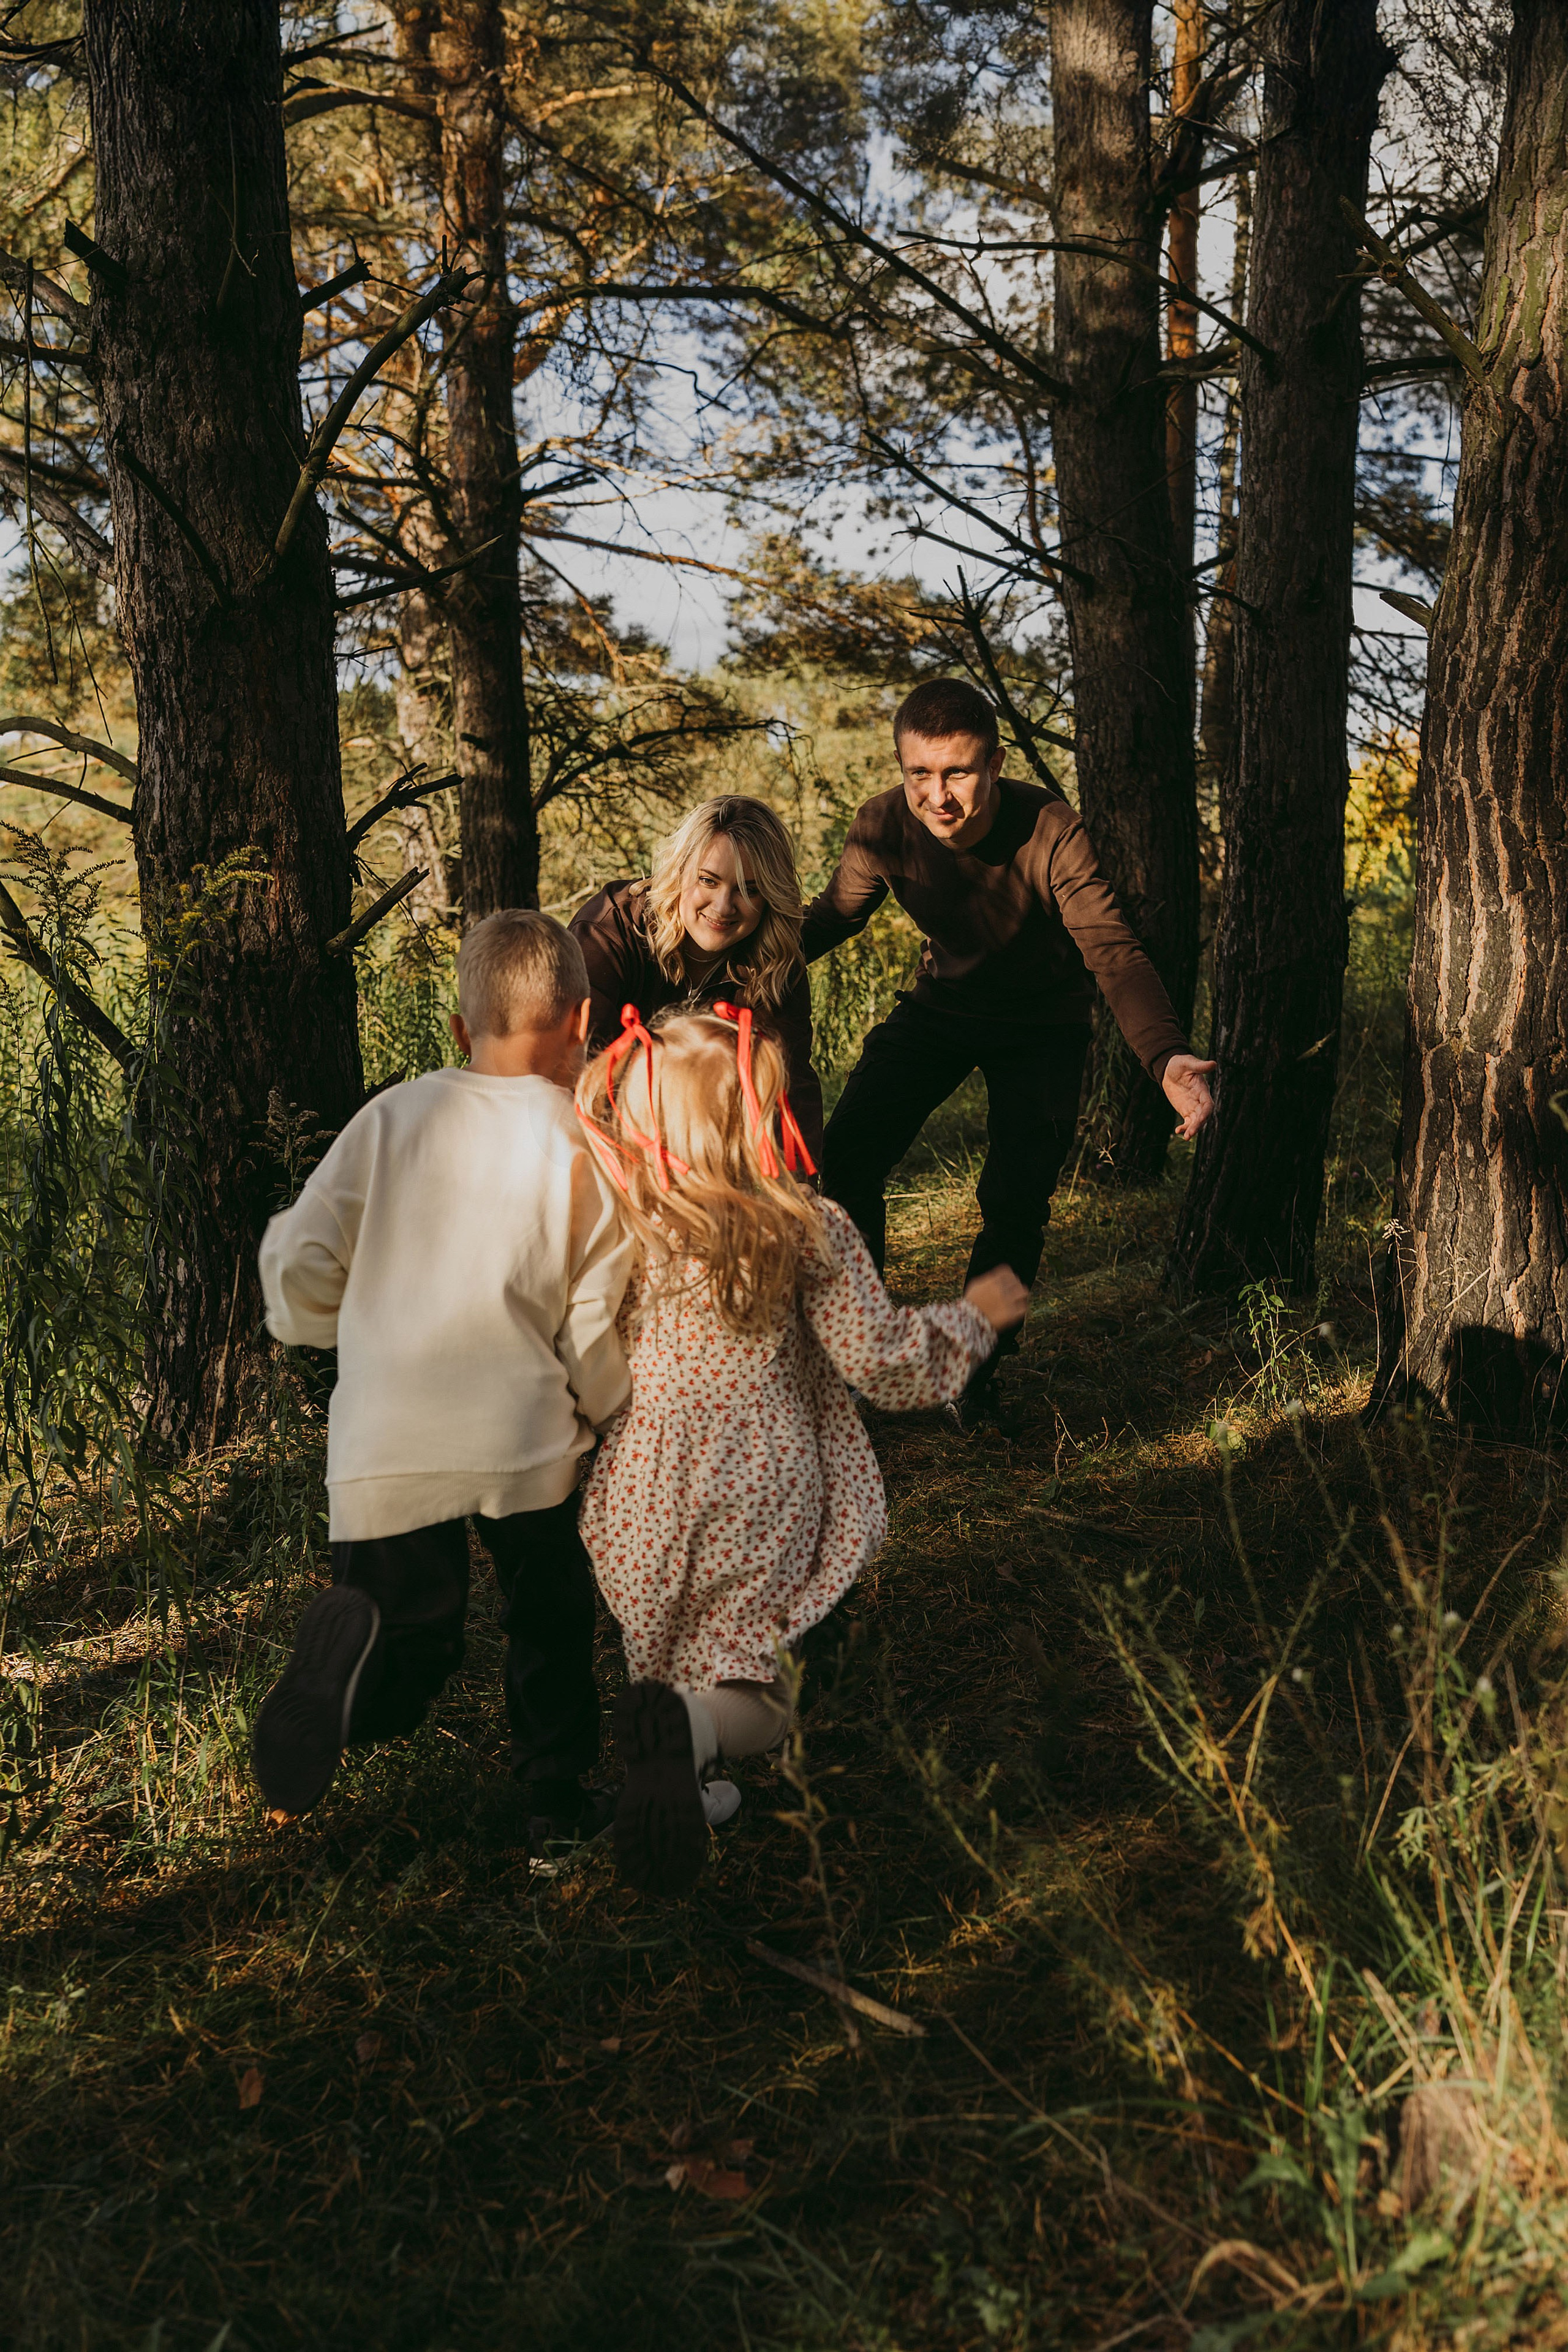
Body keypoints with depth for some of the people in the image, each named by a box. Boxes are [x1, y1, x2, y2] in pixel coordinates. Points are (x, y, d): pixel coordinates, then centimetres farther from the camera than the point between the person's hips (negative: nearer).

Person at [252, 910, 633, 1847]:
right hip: (526, 1438, -1)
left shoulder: (393, 1116, 3)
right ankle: (556, 1795, 31)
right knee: (550, 1614, 25)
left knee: (413, 1649, 17)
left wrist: (357, 1329, 22)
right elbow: (595, 1329, -4)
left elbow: (299, 1270, 1)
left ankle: (354, 1651, -11)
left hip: (384, 1445, 1)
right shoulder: (582, 1145, -4)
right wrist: (613, 1417, 16)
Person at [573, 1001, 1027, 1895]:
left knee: (664, 1661, 22)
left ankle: (683, 1780, -7)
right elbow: (884, 1361, -4)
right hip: (763, 1498, -2)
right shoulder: (809, 1230, -9)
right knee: (751, 1698, 8)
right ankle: (699, 1728, -26)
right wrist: (974, 1316, 14)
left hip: (642, 1494, 2)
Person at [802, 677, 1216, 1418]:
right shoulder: (885, 826, -22)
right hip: (940, 1003, 3)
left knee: (1015, 1199, -15)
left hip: (1040, 1023, -3)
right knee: (848, 1154, -12)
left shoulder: (1050, 833, -32)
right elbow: (835, 914, -5)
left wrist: (1166, 1055, -56)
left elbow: (1113, 953, -38)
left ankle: (973, 1371, 10)